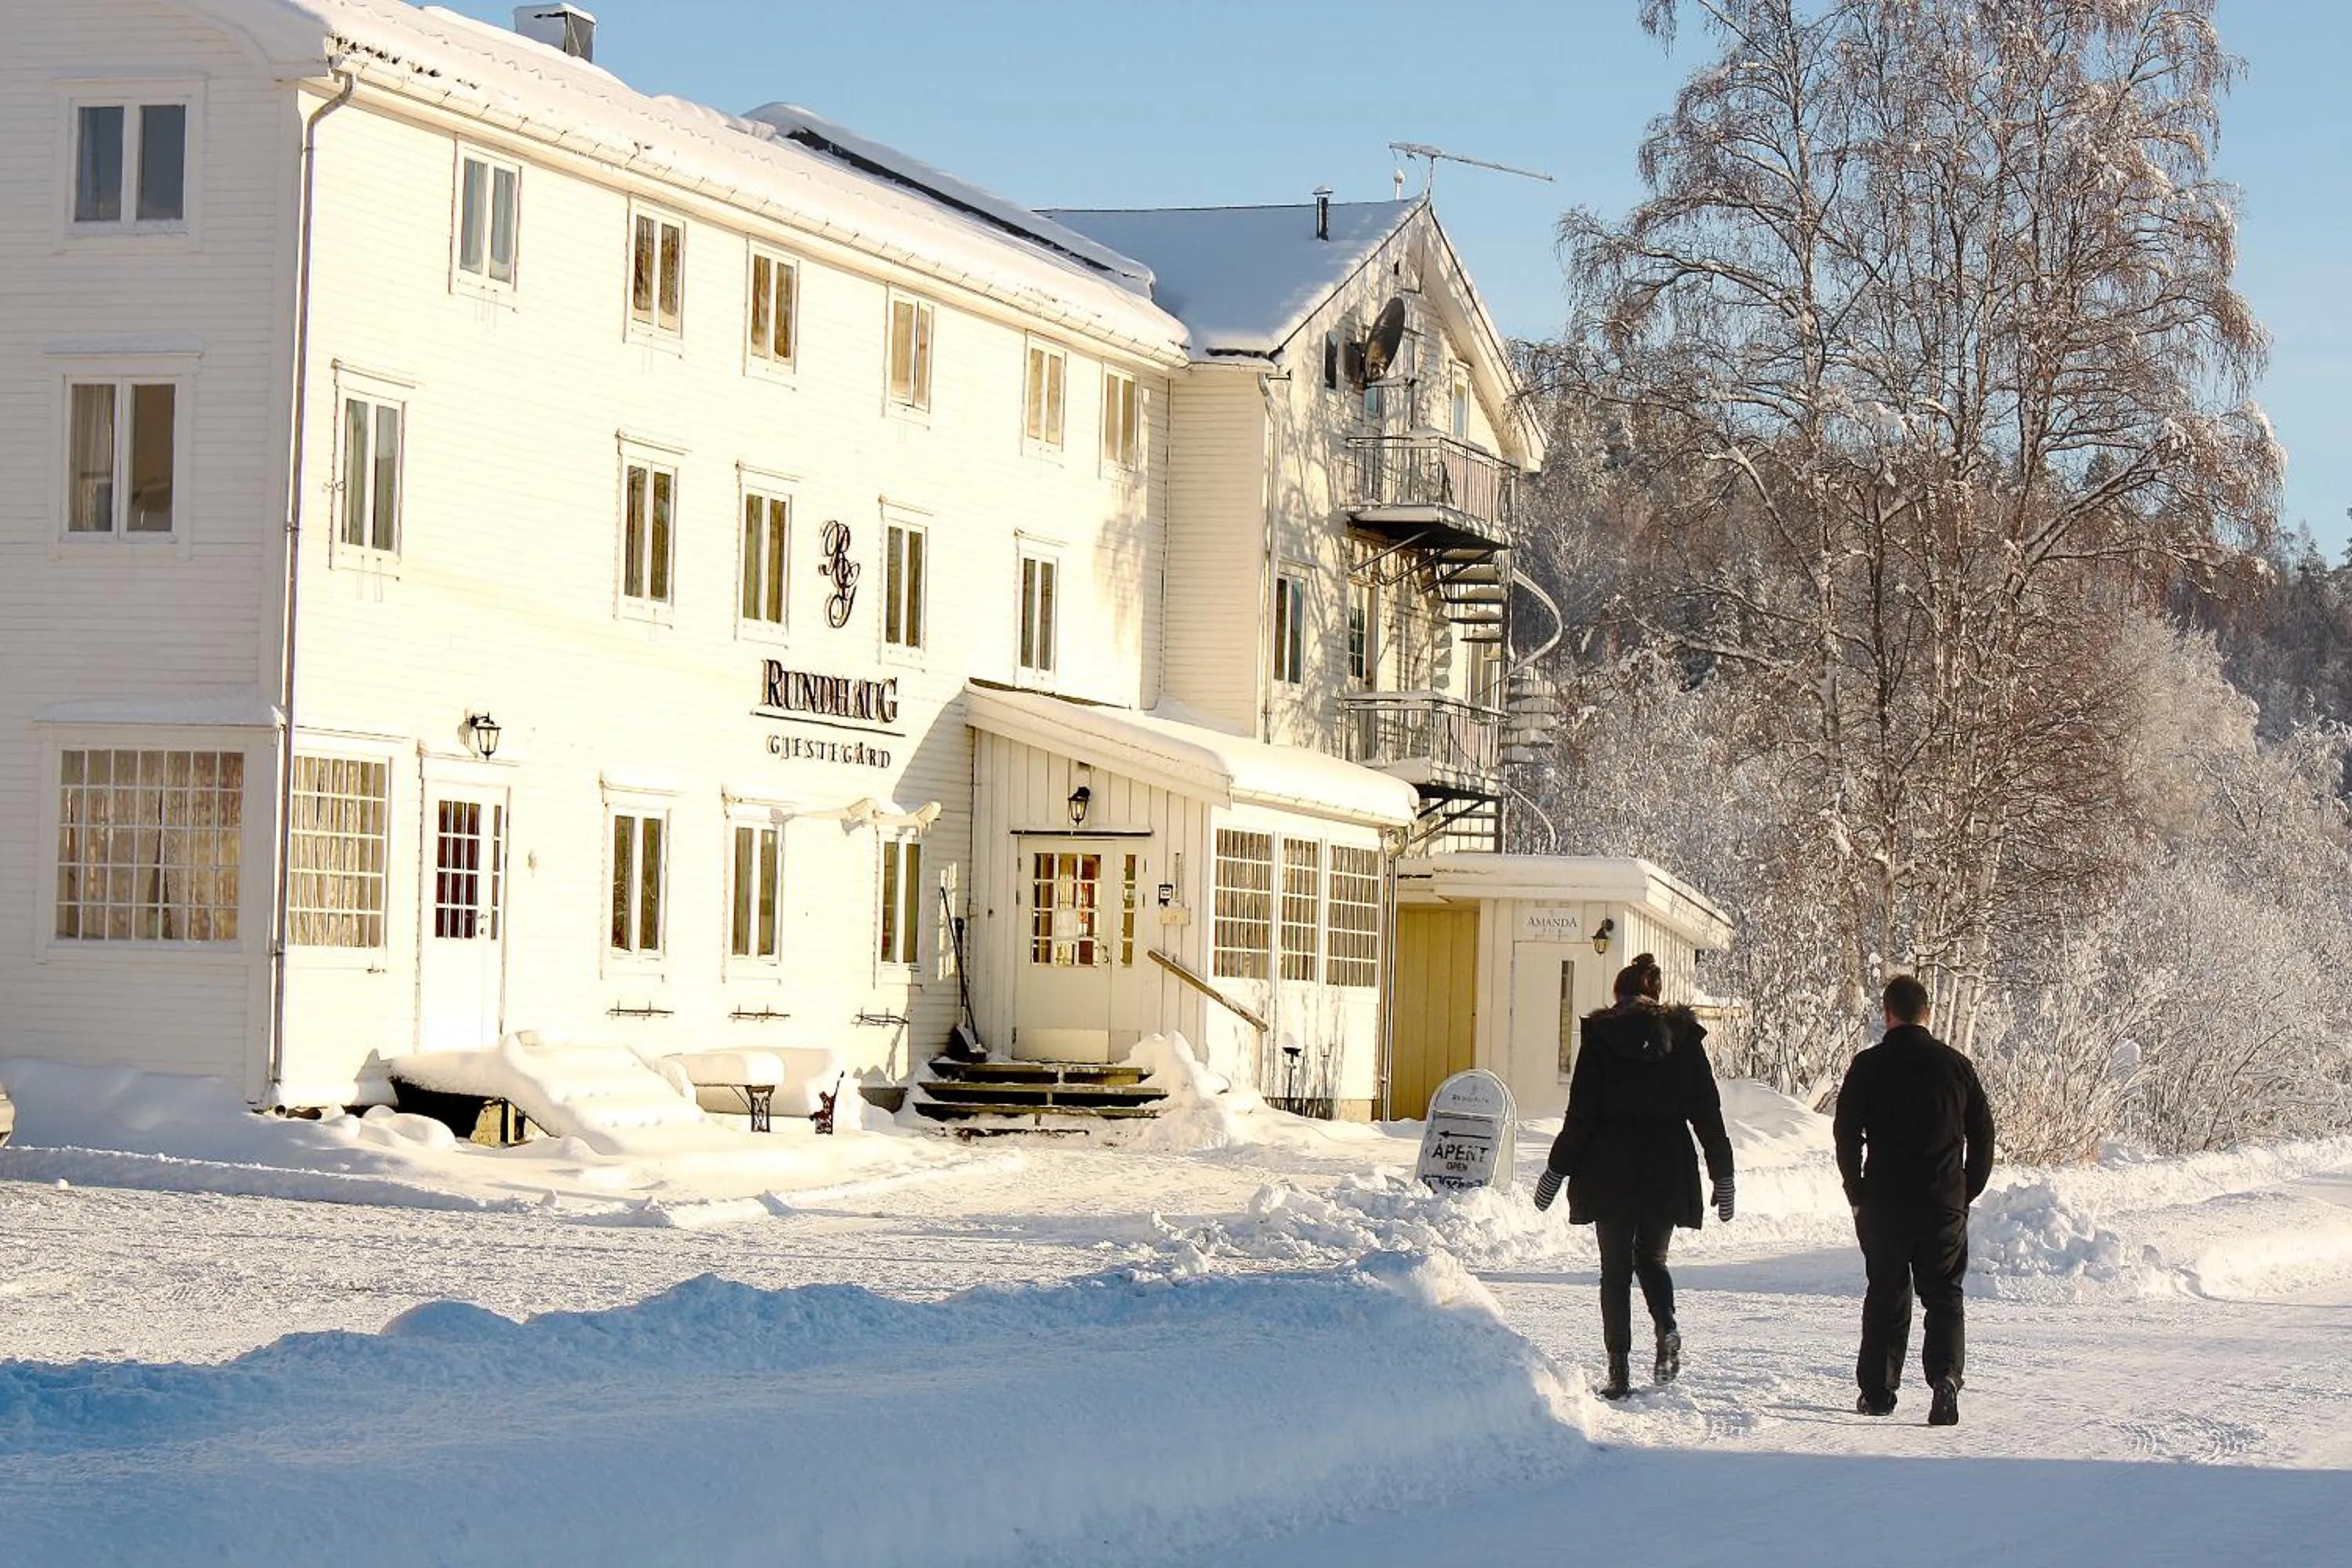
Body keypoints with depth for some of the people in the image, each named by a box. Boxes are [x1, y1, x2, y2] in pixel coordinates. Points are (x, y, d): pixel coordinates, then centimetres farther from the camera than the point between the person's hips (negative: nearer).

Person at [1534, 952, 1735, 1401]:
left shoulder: (1600, 1035, -4)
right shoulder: (1683, 1036, 3)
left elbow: (1581, 1112, -5)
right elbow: (1707, 1111, 4)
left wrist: (1557, 1170, 4)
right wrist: (1722, 1175, 9)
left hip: (1611, 1169, -2)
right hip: (1668, 1171, 2)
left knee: (1616, 1268, 6)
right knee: (1652, 1258, 19)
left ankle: (1619, 1369, 0)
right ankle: (1667, 1331, -8)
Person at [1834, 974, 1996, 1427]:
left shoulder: (1868, 1067, -4)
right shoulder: (1954, 1064, 2)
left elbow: (1847, 1135, -2)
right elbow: (1983, 1134, 6)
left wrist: (1858, 1195, 9)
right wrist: (1966, 1192, 15)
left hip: (1883, 1202, -1)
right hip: (1945, 1202, 1)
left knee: (1886, 1295, 12)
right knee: (1944, 1295, 4)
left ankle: (1878, 1389, 14)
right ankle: (1945, 1376, -17)